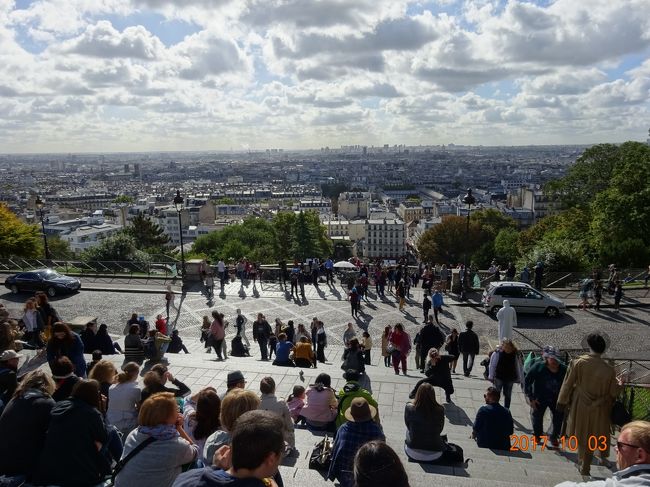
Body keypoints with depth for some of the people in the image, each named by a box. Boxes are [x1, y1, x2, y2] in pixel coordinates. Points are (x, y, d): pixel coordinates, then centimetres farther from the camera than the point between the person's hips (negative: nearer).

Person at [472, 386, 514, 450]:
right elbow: (510, 432, 7)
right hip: (503, 447, 4)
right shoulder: (507, 412, 0)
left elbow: (476, 428, -8)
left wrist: (473, 435, 13)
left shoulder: (483, 410, -13)